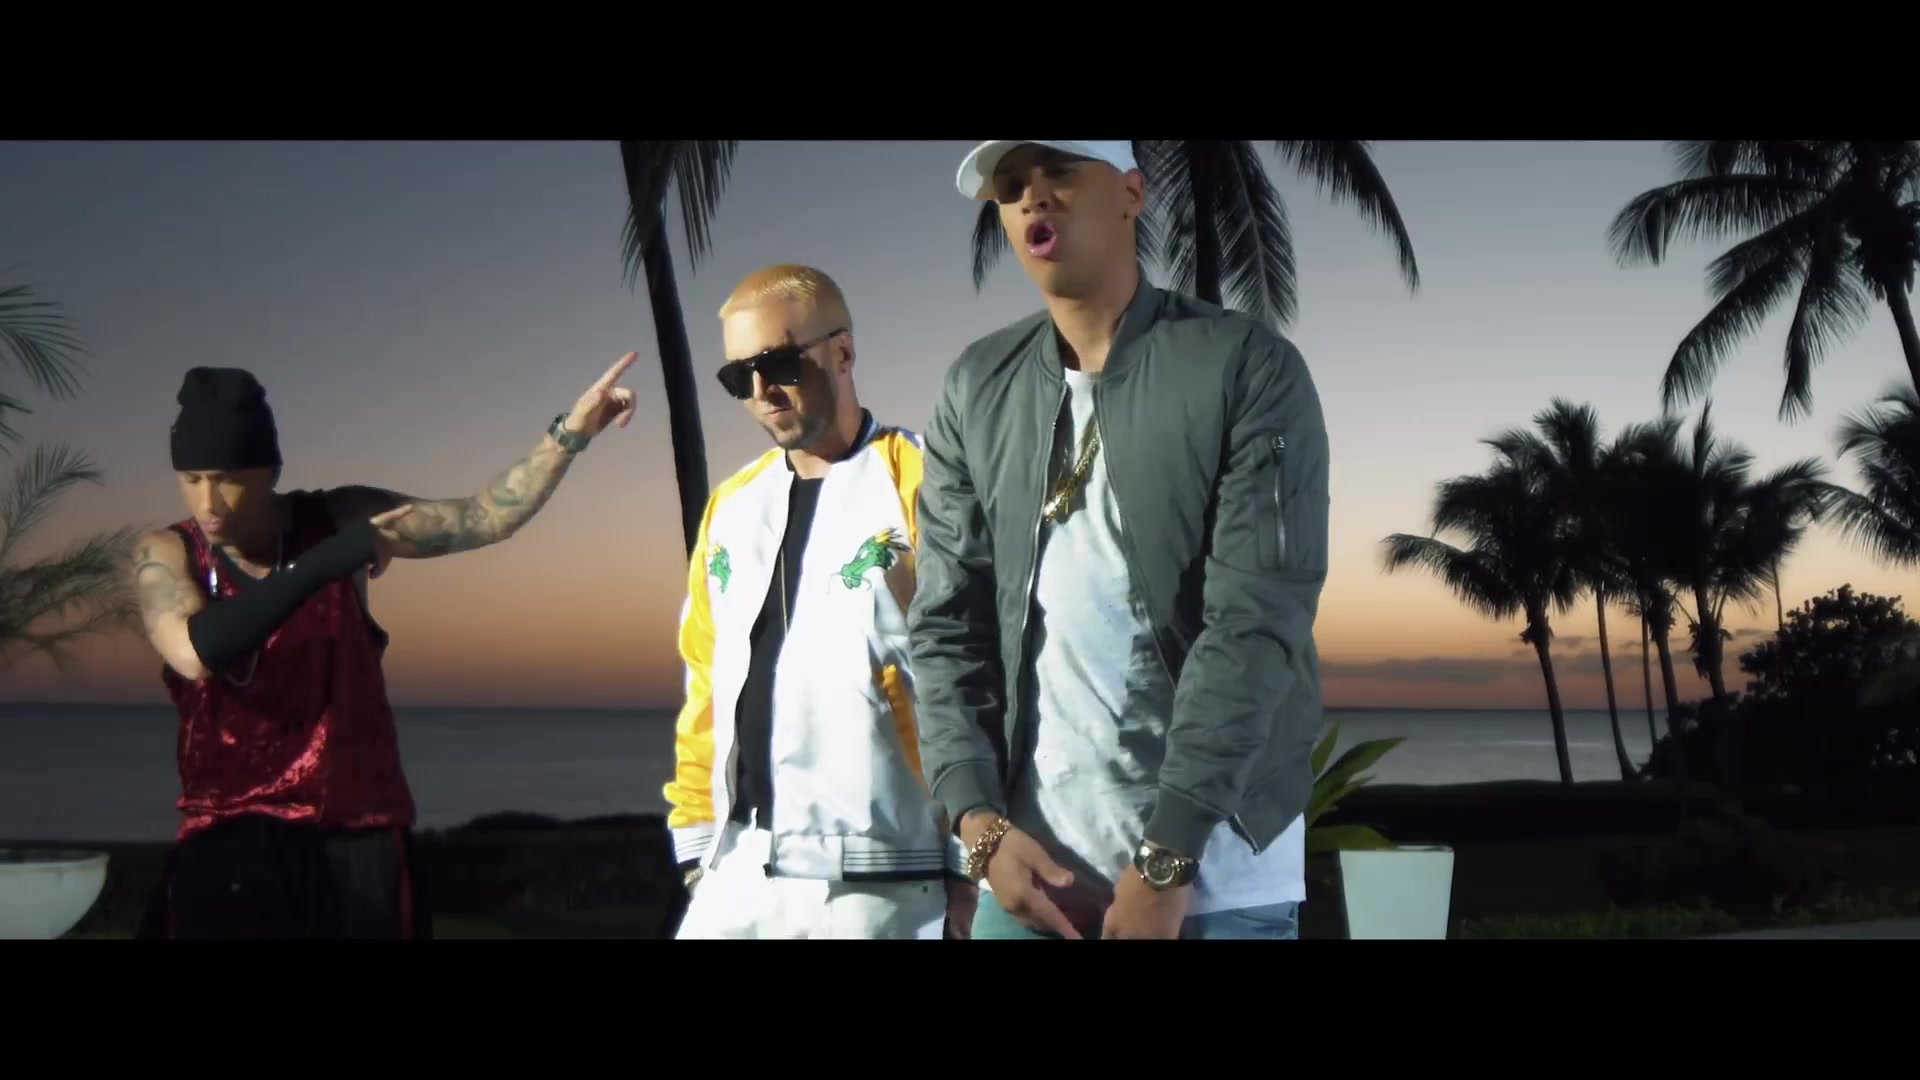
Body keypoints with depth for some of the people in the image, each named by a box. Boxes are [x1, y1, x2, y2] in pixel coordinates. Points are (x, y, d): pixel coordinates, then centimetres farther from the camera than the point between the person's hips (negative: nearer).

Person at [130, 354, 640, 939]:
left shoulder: (338, 519, -1)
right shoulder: (164, 554, -4)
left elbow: (487, 517, -1)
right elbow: (195, 652, -24)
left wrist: (572, 430, -13)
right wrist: (330, 559, -25)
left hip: (357, 841, 1)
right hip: (230, 842, -1)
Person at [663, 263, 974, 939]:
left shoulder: (919, 486, -4)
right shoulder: (729, 507, 15)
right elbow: (707, 687, 17)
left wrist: (968, 864, -10)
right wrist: (698, 843, 12)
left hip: (875, 878, -5)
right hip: (739, 872, 6)